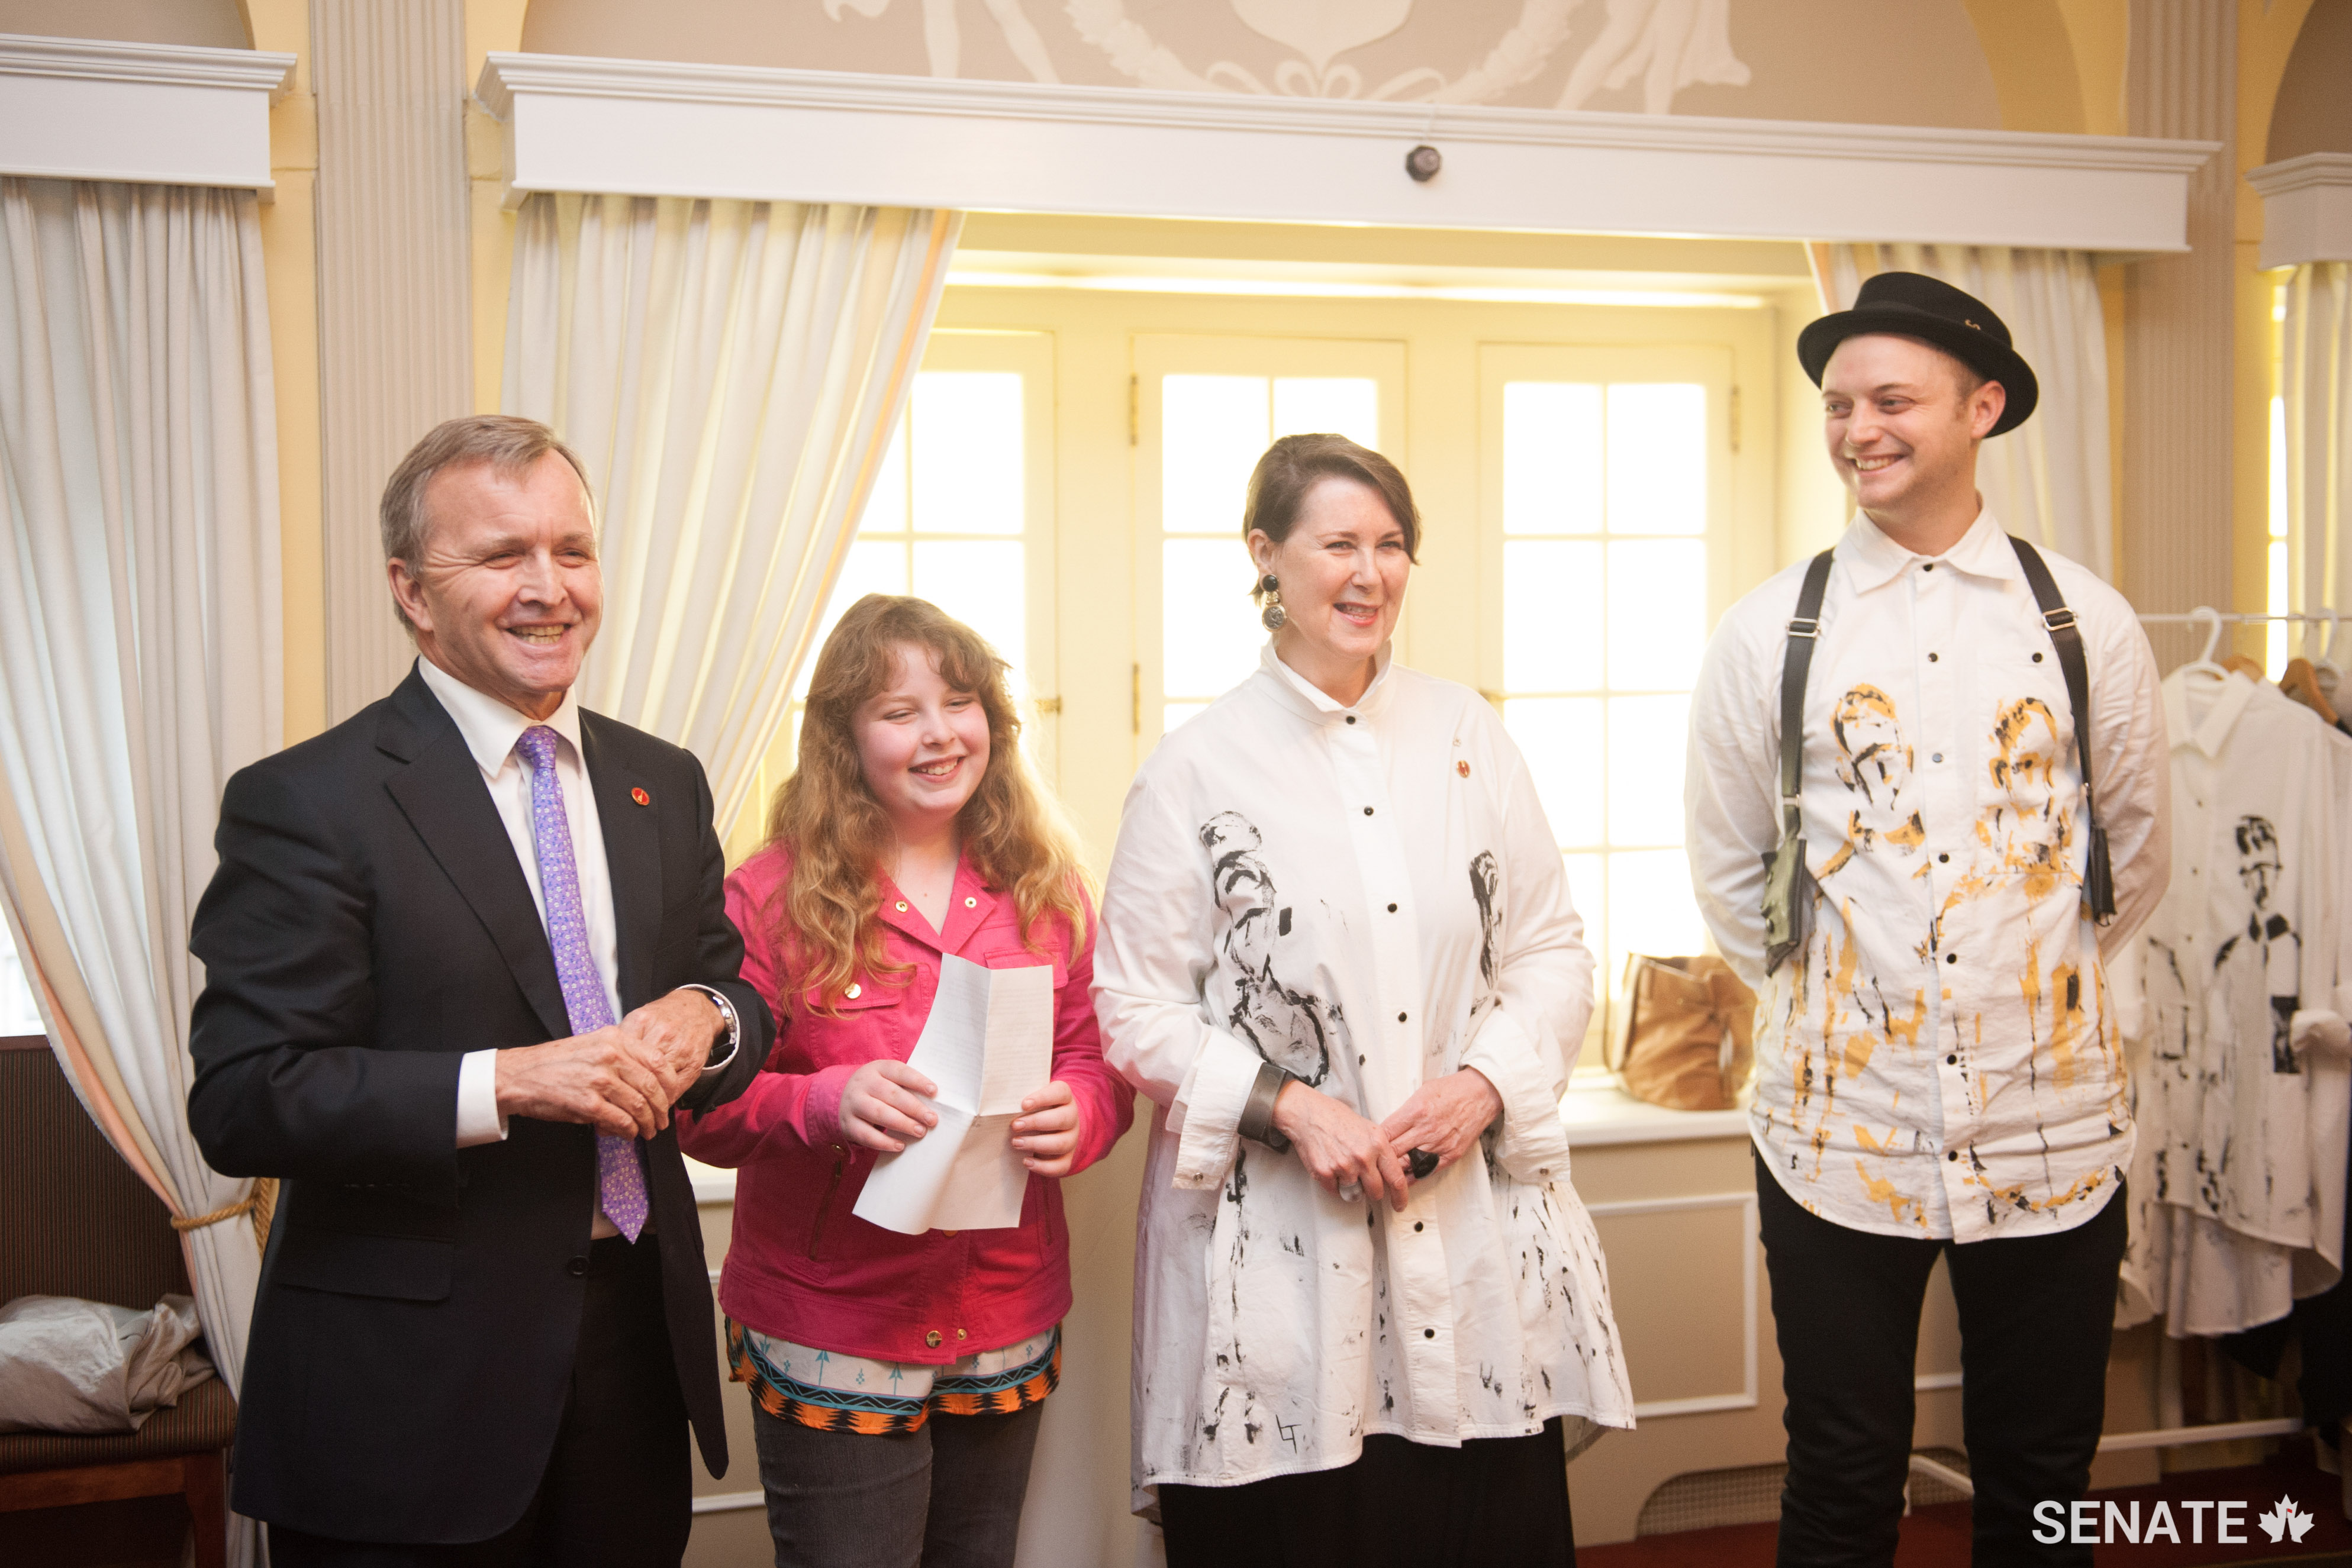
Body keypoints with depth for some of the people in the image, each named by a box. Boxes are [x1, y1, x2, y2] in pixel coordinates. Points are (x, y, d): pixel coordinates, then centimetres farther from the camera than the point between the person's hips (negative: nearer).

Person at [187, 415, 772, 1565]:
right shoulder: (305, 803, -10)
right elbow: (240, 1102, -16)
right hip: (410, 1382, -5)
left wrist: (704, 1021, -9)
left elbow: (737, 996, 15)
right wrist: (506, 1082, -24)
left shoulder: (662, 784, 9)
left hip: (638, 1335, 6)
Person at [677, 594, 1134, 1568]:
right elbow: (703, 1106, -7)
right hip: (829, 1333, -4)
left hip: (1005, 1333, 4)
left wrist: (1077, 1116, -16)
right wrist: (825, 1102, -27)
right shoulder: (773, 894, -7)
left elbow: (1096, 1061, 8)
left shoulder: (1046, 888, 5)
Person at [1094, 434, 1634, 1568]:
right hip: (1278, 1242, -3)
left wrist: (1488, 1082, -6)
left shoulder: (1466, 735, 9)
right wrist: (1288, 1107, -14)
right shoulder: (1197, 770, -2)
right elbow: (1135, 1008, -2)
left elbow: (1553, 952, 11)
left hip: (1476, 1230, 3)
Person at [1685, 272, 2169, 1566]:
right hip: (1838, 1131, 0)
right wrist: (1826, 998, 10)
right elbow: (1726, 870, 9)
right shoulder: (1768, 632, 0)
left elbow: (2137, 857, 12)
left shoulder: (2086, 623, 1)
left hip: (2052, 1131, 1)